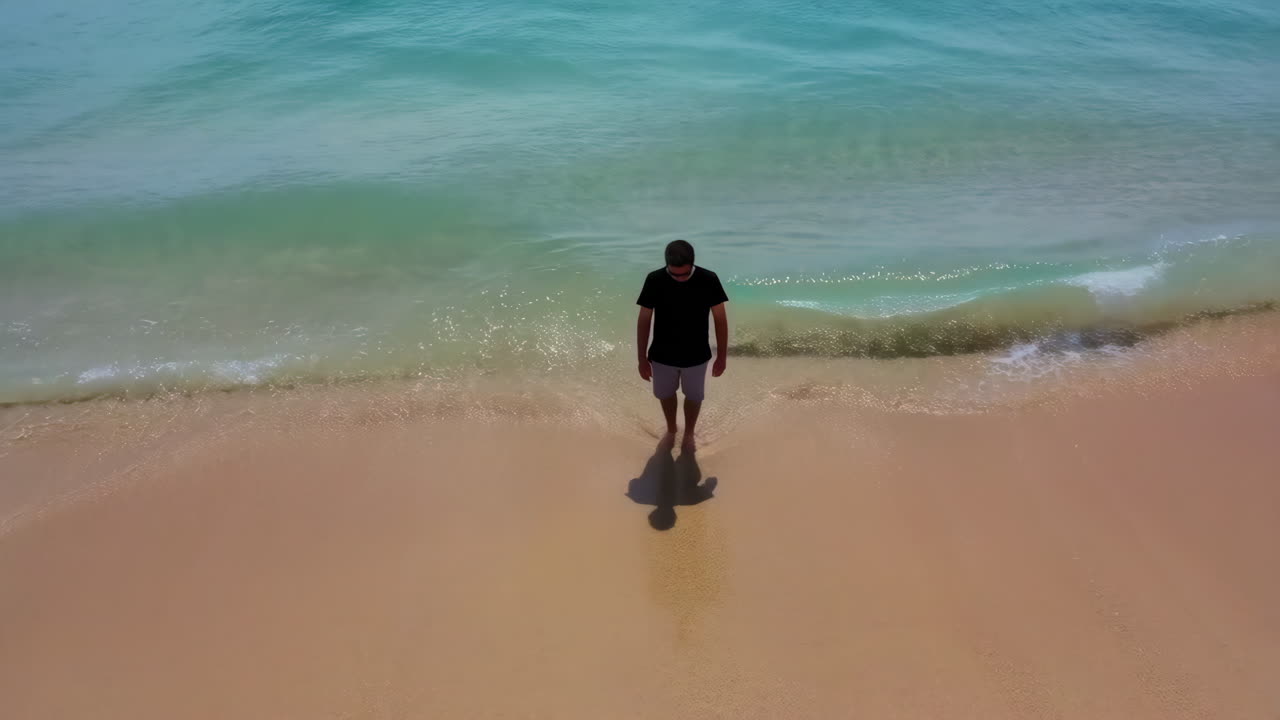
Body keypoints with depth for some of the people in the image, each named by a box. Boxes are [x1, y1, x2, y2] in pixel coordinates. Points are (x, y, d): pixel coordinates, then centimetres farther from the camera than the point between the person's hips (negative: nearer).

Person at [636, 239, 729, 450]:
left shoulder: (708, 280, -21)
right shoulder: (654, 280, -20)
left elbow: (720, 319, -9)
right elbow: (644, 321, -10)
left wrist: (721, 356, -4)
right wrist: (642, 359, -6)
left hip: (696, 356, 0)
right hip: (662, 355, 1)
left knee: (694, 396, 21)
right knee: (665, 394, 23)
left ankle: (689, 433, 48)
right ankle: (671, 429, 51)